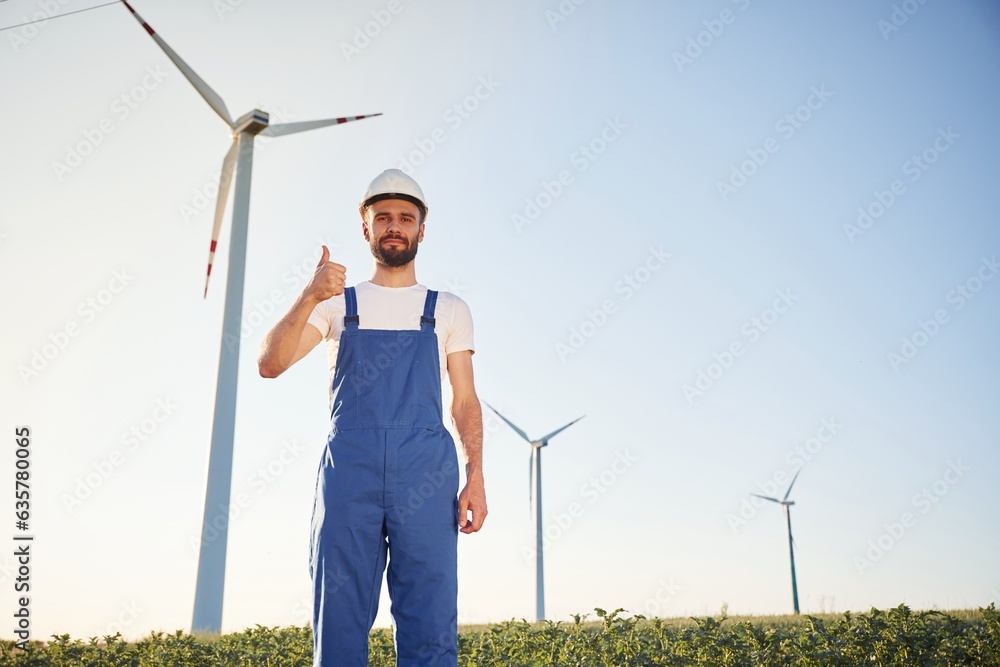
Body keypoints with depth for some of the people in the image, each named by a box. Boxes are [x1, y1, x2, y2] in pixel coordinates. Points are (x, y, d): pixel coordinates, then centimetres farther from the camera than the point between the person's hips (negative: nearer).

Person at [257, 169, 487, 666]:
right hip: (348, 469, 1)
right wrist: (309, 296, -12)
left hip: (426, 474, 0)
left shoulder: (448, 310, 16)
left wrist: (475, 477, -1)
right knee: (339, 623, 1)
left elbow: (465, 401, 12)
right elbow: (270, 365, 3)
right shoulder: (336, 304, 16)